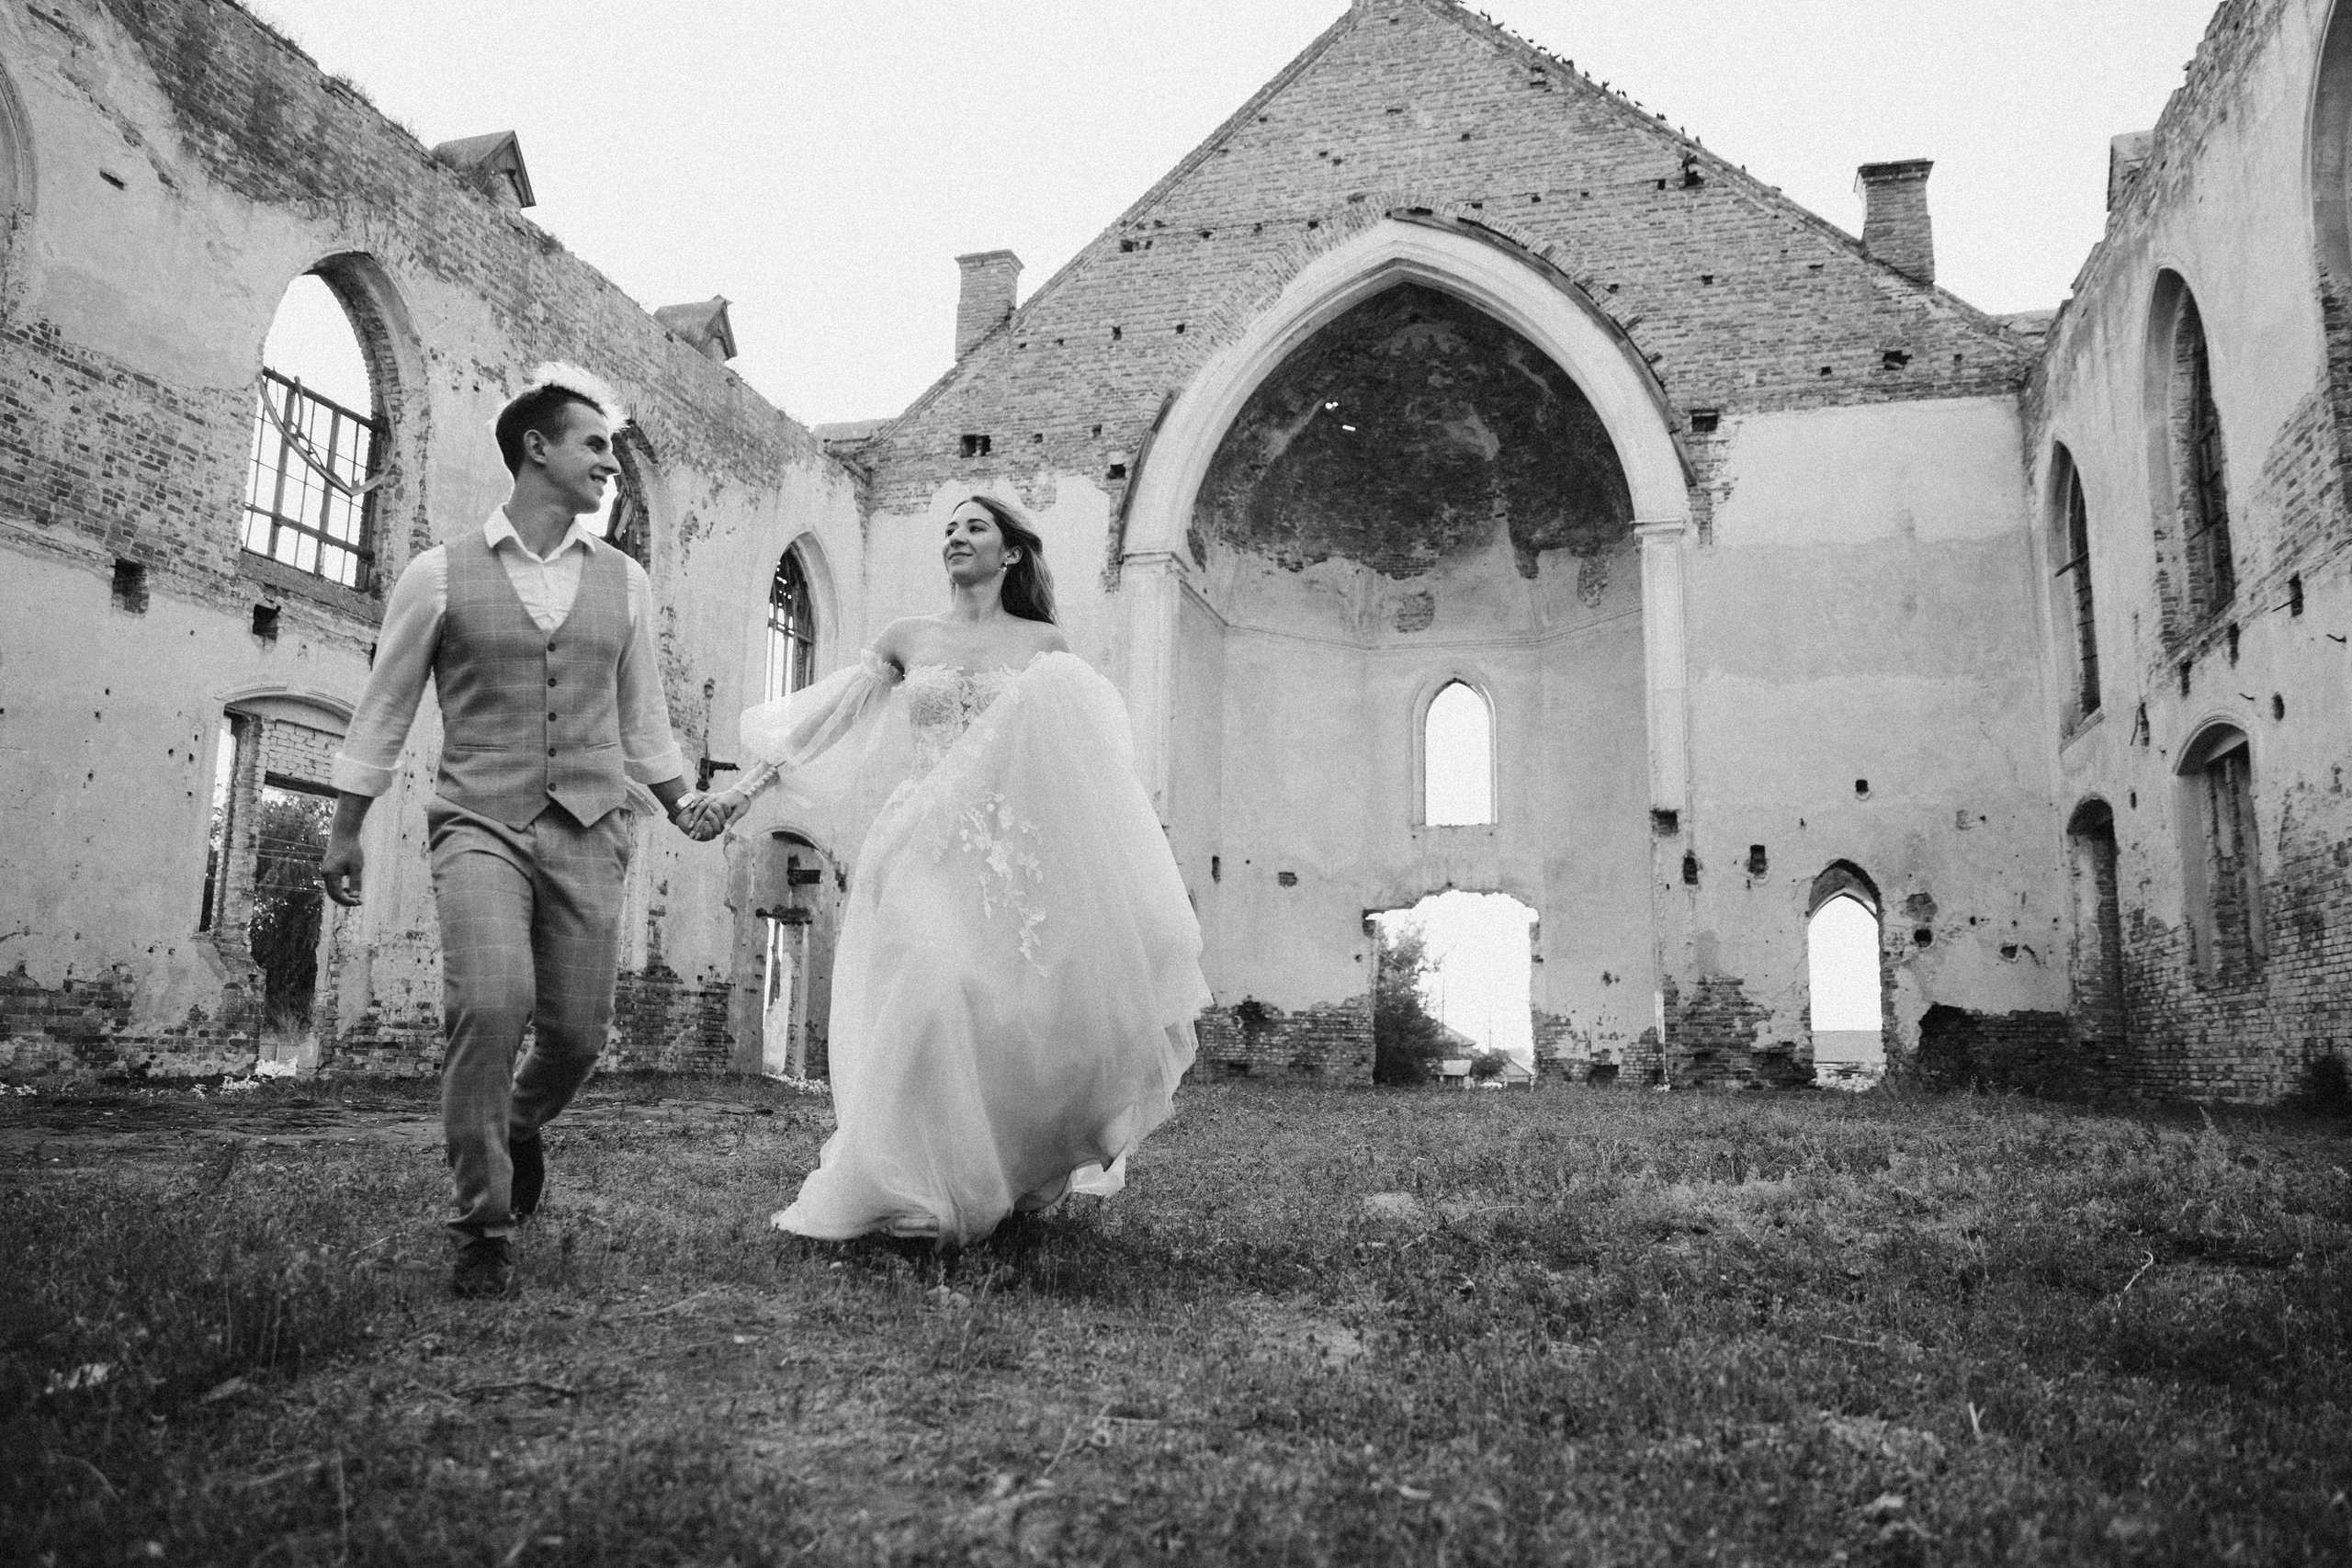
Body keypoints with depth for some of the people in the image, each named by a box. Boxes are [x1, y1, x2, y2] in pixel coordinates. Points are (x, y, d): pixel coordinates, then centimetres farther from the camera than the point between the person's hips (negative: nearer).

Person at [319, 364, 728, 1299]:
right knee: (489, 1005, -22)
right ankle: (483, 1228, -4)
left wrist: (679, 804, 12)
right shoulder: (441, 574, 3)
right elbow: (385, 708, 9)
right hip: (480, 823, -3)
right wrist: (345, 830, 10)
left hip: (590, 831, 3)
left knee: (577, 1030, 1)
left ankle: (519, 1127, 37)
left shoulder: (623, 582, 11)